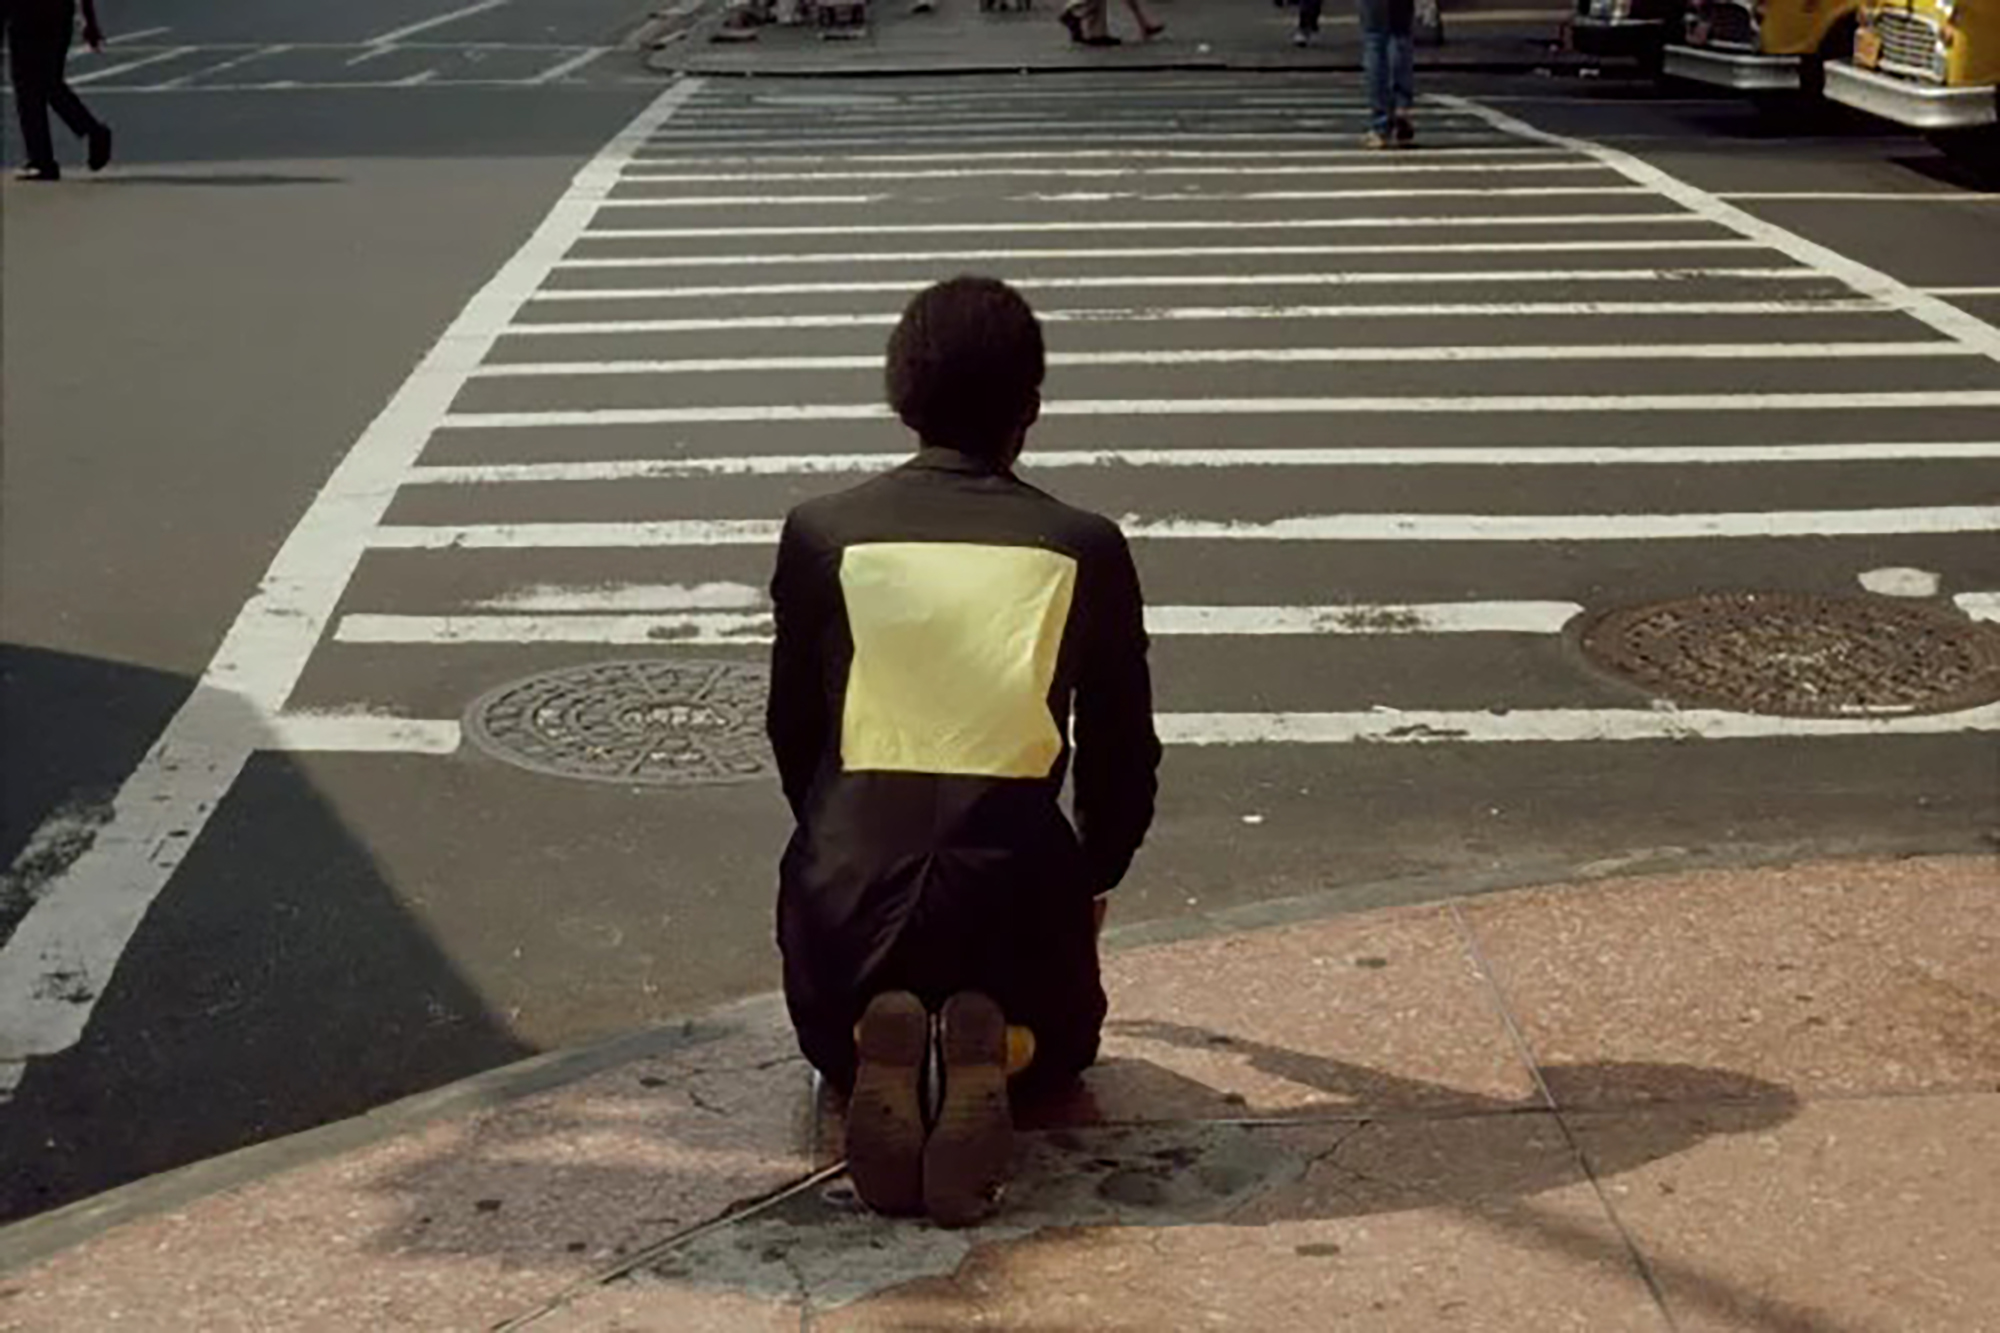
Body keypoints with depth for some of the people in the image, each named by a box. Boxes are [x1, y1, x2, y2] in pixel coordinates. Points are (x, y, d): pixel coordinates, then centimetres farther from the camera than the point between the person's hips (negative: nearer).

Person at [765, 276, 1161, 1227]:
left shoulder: (824, 533, 2)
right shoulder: (1084, 549, 1)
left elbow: (794, 729, 9)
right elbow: (1122, 748, 7)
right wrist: (1095, 877, 26)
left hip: (854, 870, 1)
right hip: (1015, 868, 0)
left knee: (840, 1042, 33)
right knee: (1058, 1045, 31)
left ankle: (880, 1047, -6)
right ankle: (996, 1051, -7)